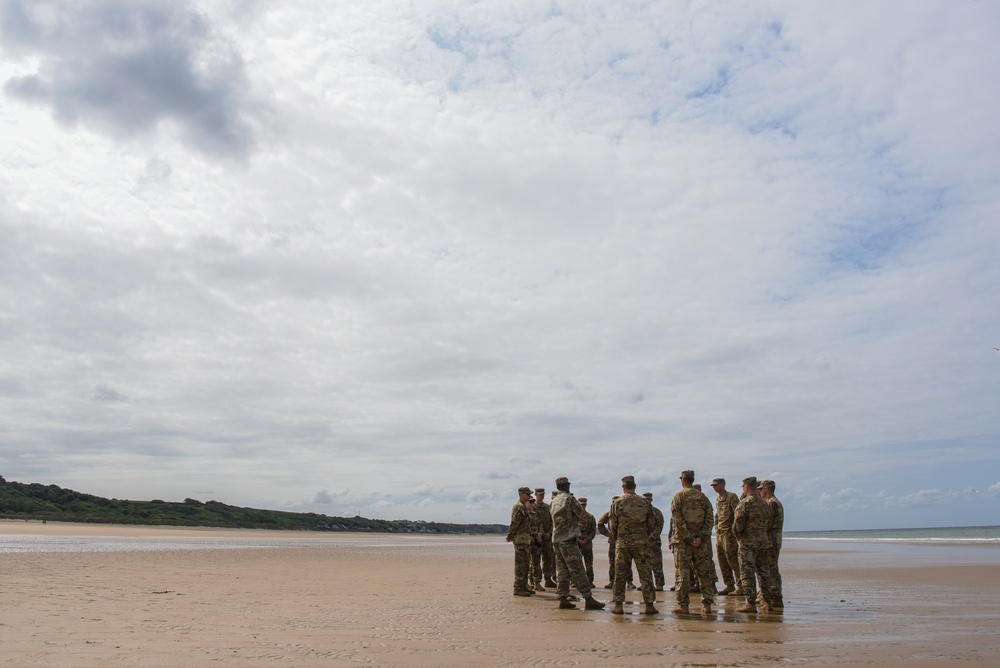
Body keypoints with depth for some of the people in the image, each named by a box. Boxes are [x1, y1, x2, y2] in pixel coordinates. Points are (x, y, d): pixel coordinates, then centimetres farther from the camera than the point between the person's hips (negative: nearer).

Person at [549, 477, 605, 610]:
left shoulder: (554, 501, 13)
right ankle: (588, 599, -8)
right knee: (578, 570, -8)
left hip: (556, 539, 8)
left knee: (562, 571, 9)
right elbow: (581, 514, -3)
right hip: (568, 539, -8)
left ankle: (563, 599, 7)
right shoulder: (569, 498, -8)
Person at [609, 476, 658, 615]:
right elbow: (652, 524, 5)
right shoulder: (644, 502, 1)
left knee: (620, 575, 7)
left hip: (622, 543, -1)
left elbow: (612, 525, 1)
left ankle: (618, 605, 7)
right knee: (645, 574, 5)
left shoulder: (617, 503, -3)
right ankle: (649, 605, 5)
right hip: (641, 543, 1)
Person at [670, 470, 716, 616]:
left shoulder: (678, 497, -2)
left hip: (683, 540, -3)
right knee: (704, 572, 9)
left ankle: (683, 605, 0)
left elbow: (678, 520, -12)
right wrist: (701, 537, -5)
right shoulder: (703, 497, 8)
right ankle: (707, 604, 8)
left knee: (682, 572, 1)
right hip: (702, 541, 3)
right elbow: (710, 520, 1)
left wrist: (688, 537, -10)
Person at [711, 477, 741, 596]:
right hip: (719, 534, 9)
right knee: (723, 563, 9)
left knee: (733, 561, -8)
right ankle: (729, 586, 15)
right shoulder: (718, 499, 17)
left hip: (729, 534, -9)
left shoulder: (731, 497, -9)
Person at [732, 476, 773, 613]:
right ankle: (767, 603, 17)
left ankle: (751, 603, -5)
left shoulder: (744, 503, -12)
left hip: (748, 542, -7)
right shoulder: (764, 503, 9)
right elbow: (769, 524, 15)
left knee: (747, 573, -3)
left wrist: (738, 536, 2)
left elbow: (738, 524, -15)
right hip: (763, 541, 7)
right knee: (763, 572, 14)